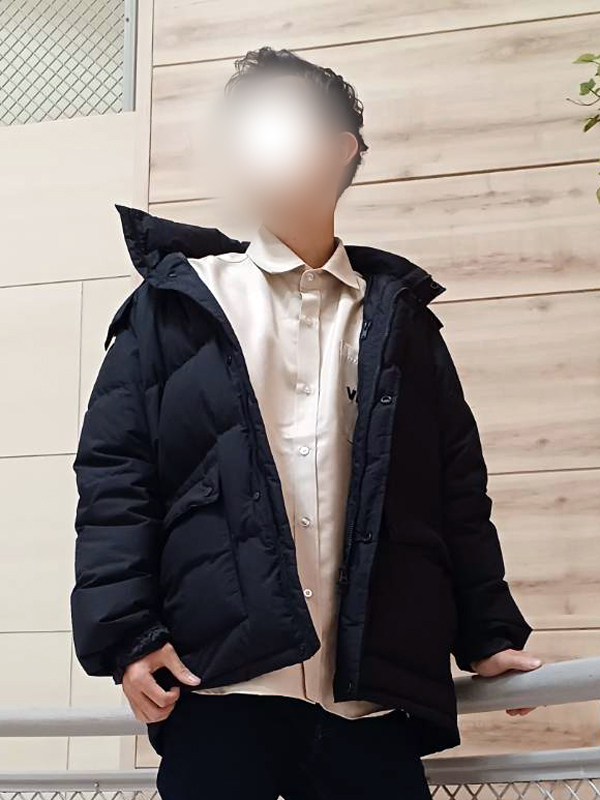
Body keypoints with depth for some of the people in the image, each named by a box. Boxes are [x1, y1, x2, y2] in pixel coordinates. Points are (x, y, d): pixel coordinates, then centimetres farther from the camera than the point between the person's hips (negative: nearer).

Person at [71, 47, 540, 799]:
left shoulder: (399, 314, 15)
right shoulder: (179, 301, 9)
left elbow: (456, 488, 15)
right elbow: (113, 474, 2)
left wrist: (488, 636, 11)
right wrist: (124, 634, -8)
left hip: (374, 694, 2)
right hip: (219, 688, -1)